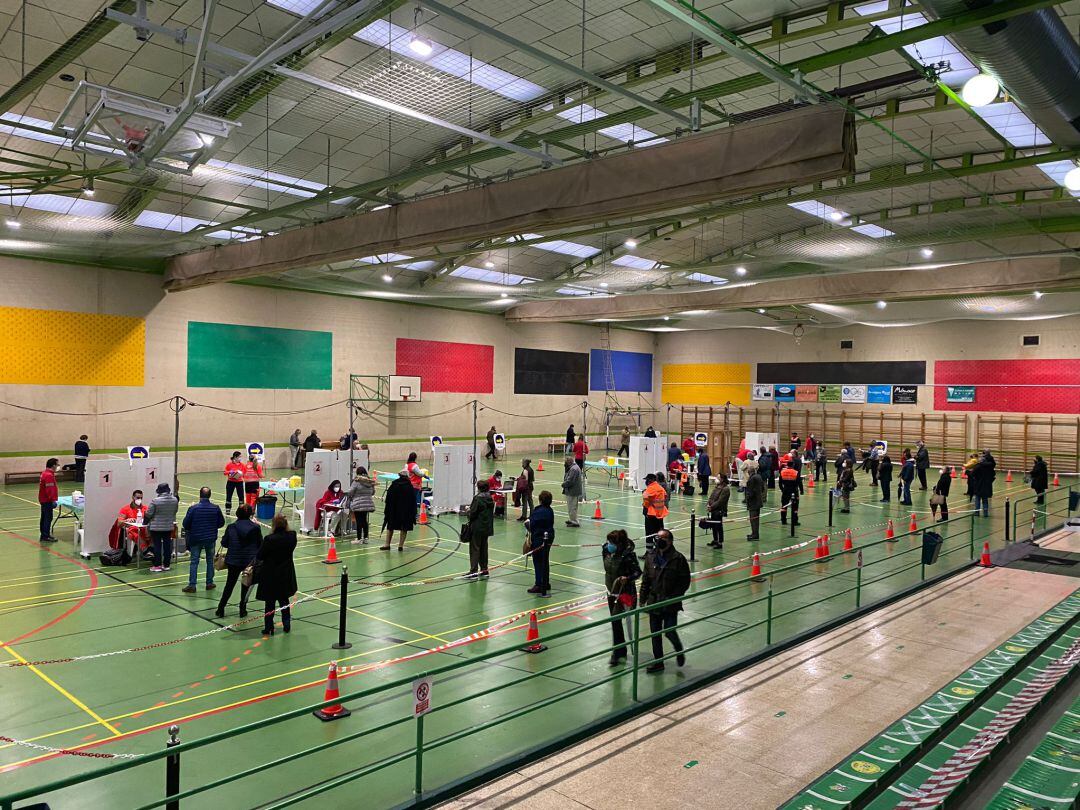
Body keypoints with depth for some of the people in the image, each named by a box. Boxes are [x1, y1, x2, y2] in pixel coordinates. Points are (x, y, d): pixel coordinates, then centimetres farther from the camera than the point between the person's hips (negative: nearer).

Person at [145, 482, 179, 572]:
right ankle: (166, 565, 16)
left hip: (156, 527, -4)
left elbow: (148, 514, -11)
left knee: (157, 546, 2)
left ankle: (157, 566, 6)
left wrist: (145, 523, 5)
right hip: (169, 527, 4)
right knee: (167, 545, 11)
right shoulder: (175, 500, -4)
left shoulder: (155, 501, -18)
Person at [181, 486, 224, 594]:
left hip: (196, 539, -2)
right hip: (211, 539, 2)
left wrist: (189, 530, 13)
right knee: (210, 561, 15)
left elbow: (185, 524, -9)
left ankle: (192, 585, 5)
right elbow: (221, 523, 0)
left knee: (194, 562, 6)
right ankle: (209, 583, 19)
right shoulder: (216, 508, -9)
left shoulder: (193, 508, -15)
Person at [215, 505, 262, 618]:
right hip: (250, 561, 0)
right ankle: (242, 610, 17)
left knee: (229, 585, 16)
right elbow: (260, 544, -4)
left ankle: (220, 610, 17)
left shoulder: (231, 527, -9)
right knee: (246, 585, 15)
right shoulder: (256, 527, -10)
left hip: (234, 561, 0)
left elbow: (224, 543, -3)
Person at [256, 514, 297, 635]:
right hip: (286, 574, 4)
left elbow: (259, 556, -14)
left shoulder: (270, 539, -23)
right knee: (284, 600, 20)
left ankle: (269, 628, 14)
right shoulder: (292, 537, -10)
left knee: (269, 602, 9)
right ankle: (287, 625, 24)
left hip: (270, 575, -4)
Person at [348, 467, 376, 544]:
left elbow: (350, 492, -11)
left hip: (358, 504, -6)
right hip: (368, 504, 6)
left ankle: (359, 538, 1)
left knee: (359, 521, -1)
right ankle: (365, 538, 15)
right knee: (365, 521, 12)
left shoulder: (356, 481, -12)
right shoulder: (370, 482, 5)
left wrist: (351, 497, 9)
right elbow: (373, 492, 13)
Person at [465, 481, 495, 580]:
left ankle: (473, 572, -3)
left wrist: (469, 510, 4)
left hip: (477, 527, -7)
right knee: (483, 548, 15)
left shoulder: (477, 498, -16)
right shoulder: (490, 499, 6)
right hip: (487, 527, 7)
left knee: (474, 549, -2)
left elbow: (473, 513, -18)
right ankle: (484, 570, 19)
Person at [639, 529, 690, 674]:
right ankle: (658, 662, 24)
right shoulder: (650, 557, 3)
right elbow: (645, 580, 9)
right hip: (654, 602, 4)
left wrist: (674, 597, -14)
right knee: (655, 633, 10)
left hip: (670, 603, -4)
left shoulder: (678, 559, -10)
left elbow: (685, 581, -7)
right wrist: (643, 599, 7)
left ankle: (679, 651, 28)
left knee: (669, 631, -5)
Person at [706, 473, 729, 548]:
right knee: (713, 526, 17)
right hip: (713, 511, 9)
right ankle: (715, 540, 31)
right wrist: (708, 504, -2)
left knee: (718, 527, -1)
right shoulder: (717, 487, 13)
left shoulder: (725, 489, -15)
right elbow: (711, 497, 14)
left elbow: (720, 501, -20)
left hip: (719, 511, -9)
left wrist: (712, 507, -19)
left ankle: (720, 543, 9)